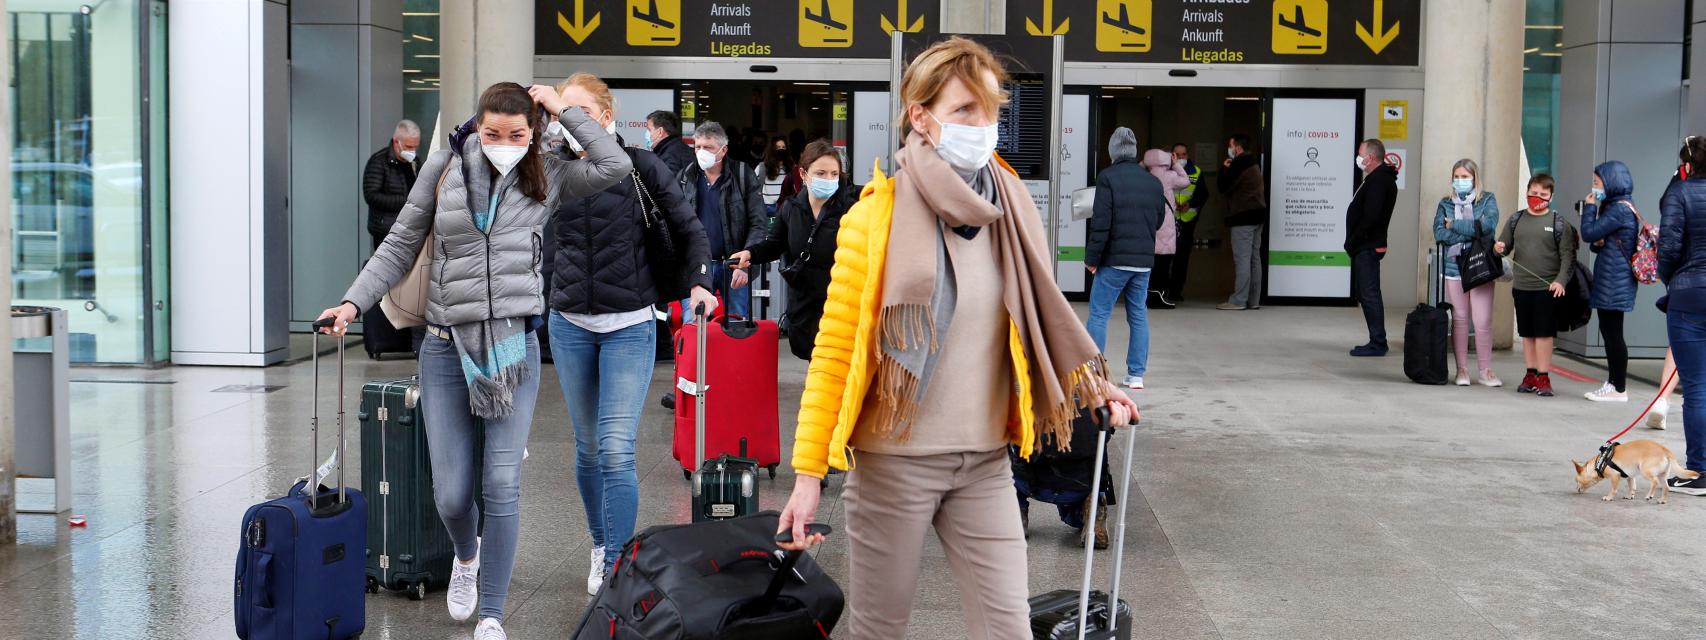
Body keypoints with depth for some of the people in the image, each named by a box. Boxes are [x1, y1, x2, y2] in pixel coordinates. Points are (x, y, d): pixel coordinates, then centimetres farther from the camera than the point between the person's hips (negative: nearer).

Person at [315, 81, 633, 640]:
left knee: (502, 487, -4)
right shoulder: (445, 168, 2)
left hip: (513, 347, 0)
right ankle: (466, 556, 38)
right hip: (446, 347, 0)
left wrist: (563, 109, -4)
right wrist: (353, 302, -2)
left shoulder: (546, 179, 4)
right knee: (452, 494, 1)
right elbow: (400, 245, 7)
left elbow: (616, 165, -8)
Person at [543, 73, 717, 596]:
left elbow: (689, 230, 4)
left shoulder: (640, 166, -4)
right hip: (570, 325, 4)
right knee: (588, 450, 12)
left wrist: (700, 282, -10)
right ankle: (602, 545, 30)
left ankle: (616, 569, -4)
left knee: (617, 453, -12)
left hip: (629, 327, -3)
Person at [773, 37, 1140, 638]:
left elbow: (1034, 324, 15)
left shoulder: (1008, 211, 3)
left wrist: (1089, 383, -1)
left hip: (984, 461, 4)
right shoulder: (876, 216, -10)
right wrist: (808, 472, -11)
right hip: (894, 459, -3)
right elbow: (834, 350, -9)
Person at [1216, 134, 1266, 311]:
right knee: (1255, 258, 9)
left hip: (1243, 217, -10)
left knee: (1242, 259, -9)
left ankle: (1238, 300, -10)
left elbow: (1223, 187, -12)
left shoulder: (1239, 164, -13)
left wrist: (1225, 169, 3)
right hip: (1257, 216, 10)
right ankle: (1253, 300, 11)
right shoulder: (1253, 163, 18)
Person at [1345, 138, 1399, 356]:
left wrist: (1352, 242, -16)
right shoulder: (1381, 178, 18)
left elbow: (1370, 217, -24)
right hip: (1366, 248, 11)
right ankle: (1377, 341, 18)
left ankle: (1377, 343, -5)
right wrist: (1352, 242, 14)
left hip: (1367, 248, -11)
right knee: (1365, 294, 13)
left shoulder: (1378, 181, -16)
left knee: (1369, 294, -7)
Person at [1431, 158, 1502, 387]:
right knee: (1459, 319, 2)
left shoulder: (1488, 200, 6)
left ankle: (1485, 370, 4)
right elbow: (1439, 233, -4)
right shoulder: (1446, 204, 10)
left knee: (1483, 321, -5)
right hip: (1454, 267, 2)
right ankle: (1462, 370, 10)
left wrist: (1455, 225, -7)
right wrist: (1472, 235, -11)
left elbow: (1488, 225, -12)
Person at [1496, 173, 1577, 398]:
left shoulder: (1559, 223, -1)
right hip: (1521, 287, 4)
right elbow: (1504, 246, 16)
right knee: (1527, 333, 10)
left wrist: (1561, 280, -16)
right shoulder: (1516, 220, 10)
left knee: (1544, 333, -2)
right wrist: (1499, 248, -8)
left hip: (1547, 289, -4)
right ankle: (1531, 374, 17)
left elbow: (1567, 255, -4)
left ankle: (1543, 377, 3)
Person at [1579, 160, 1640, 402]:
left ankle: (1619, 389, -2)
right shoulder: (1613, 207, 18)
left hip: (1615, 282, -10)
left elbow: (1589, 233, -17)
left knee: (1613, 332, -6)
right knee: (1609, 331, 13)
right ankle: (1613, 383, 20)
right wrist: (1597, 243, -3)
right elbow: (1597, 243, 20)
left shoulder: (1620, 209, -14)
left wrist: (1589, 207, -4)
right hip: (1607, 281, 10)